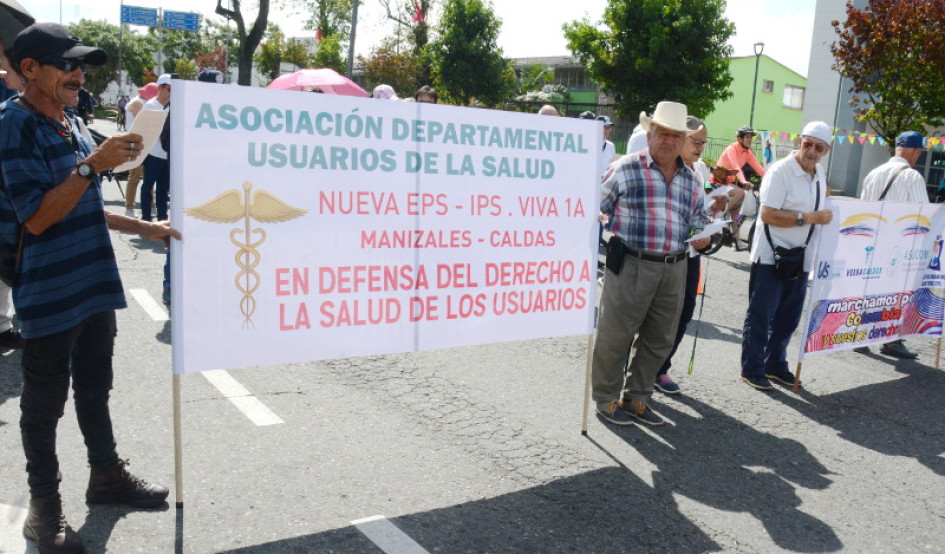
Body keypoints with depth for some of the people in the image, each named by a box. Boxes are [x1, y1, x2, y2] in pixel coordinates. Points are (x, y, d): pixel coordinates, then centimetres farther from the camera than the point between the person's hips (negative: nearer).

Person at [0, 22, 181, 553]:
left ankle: (107, 474, 35)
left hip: (96, 285, 8)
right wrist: (93, 163, -26)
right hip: (50, 293, -8)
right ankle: (44, 506, 20)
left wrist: (144, 227, 15)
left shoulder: (70, 125, 12)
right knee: (46, 400, 6)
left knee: (95, 387, 19)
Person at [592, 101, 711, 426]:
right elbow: (596, 209, -1)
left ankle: (637, 398, 28)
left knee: (659, 340, 12)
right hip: (630, 265, -5)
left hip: (674, 270, 6)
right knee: (616, 335, 1)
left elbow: (699, 220, 22)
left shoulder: (691, 180, 14)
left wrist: (702, 238, 2)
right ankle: (606, 399, 18)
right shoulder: (626, 169, -2)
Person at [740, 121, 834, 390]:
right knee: (761, 316, 2)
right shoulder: (780, 171, -14)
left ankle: (775, 363, 30)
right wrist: (809, 218, -24)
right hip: (771, 257, -8)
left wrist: (827, 217, 8)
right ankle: (751, 369, 13)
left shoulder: (819, 174, 12)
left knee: (789, 317, 15)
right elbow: (768, 214, -22)